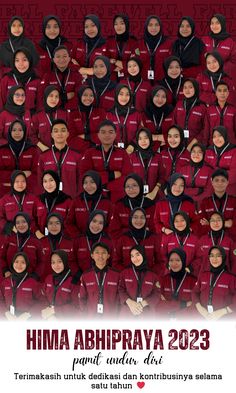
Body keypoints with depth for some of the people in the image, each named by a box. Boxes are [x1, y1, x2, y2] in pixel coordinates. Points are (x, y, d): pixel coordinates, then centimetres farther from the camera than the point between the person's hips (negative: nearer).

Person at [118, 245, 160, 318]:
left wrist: (142, 303, -12)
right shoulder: (125, 273, 11)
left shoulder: (153, 275, 8)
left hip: (147, 314, 0)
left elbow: (156, 295, 2)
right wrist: (129, 302, -14)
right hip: (127, 314, 0)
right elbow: (121, 290, 4)